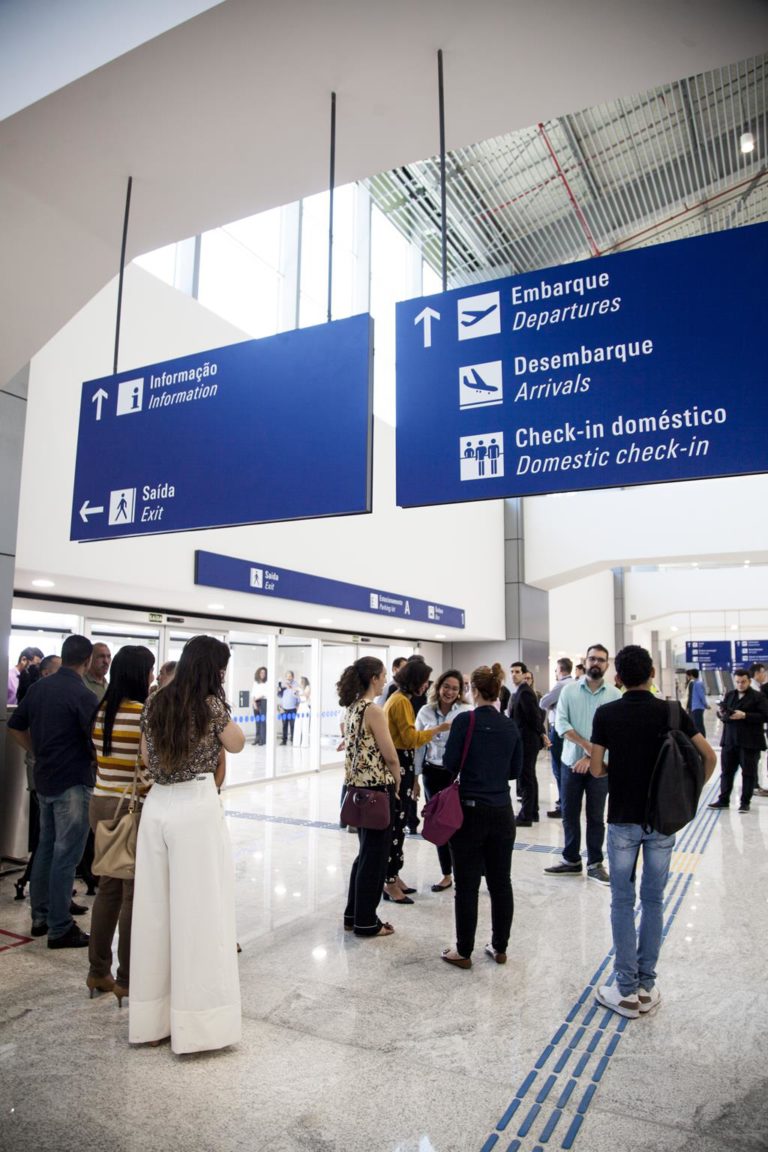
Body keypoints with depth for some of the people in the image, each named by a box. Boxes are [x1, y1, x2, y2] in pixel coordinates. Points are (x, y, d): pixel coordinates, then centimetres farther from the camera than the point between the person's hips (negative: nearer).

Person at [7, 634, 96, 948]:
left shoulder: (38, 687, 5)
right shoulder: (82, 695, -18)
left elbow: (15, 726, 13)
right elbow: (97, 742, -18)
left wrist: (40, 753, 16)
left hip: (44, 779, 8)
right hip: (73, 783, -8)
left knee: (45, 848, 18)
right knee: (65, 855, 0)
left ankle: (40, 916, 28)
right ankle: (60, 928, 8)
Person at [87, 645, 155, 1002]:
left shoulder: (101, 710, 6)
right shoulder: (145, 713, -18)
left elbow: (100, 758, 12)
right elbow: (148, 769, -18)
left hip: (100, 803, 8)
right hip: (133, 807, -8)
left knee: (108, 887, 18)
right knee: (134, 894, 4)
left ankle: (97, 971, 29)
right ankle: (127, 979, 15)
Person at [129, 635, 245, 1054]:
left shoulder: (154, 706, 8)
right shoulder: (211, 706, -9)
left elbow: (146, 757, 16)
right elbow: (236, 745, 5)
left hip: (157, 806, 6)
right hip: (197, 808, -6)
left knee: (156, 908, 13)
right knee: (198, 910, 2)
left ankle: (153, 1016, 25)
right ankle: (197, 1021, 9)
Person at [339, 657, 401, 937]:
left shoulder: (352, 708, 8)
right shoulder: (373, 710, -18)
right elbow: (391, 756, -16)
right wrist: (396, 786, -1)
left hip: (357, 787, 9)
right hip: (377, 789, -9)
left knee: (366, 853, 20)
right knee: (375, 857, 5)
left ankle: (353, 915, 30)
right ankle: (366, 922, 17)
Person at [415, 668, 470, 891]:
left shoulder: (465, 712, -10)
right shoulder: (425, 712, 1)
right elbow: (419, 745, 7)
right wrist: (416, 775, 8)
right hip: (432, 773, 4)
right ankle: (446, 874, 27)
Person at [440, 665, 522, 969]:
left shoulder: (465, 721, -12)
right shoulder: (510, 726, 3)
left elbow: (450, 765, -9)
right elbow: (515, 769, 11)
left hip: (470, 810, -5)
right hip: (502, 812, 5)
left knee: (467, 884, 5)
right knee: (500, 882, 14)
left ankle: (464, 951, 16)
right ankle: (499, 947, 26)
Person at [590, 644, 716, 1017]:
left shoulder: (605, 714, -9)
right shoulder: (670, 712, -5)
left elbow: (596, 769, -7)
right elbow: (709, 756, -8)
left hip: (623, 819, -2)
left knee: (623, 902, 8)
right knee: (653, 901, 13)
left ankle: (627, 990, 13)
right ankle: (647, 986, 21)